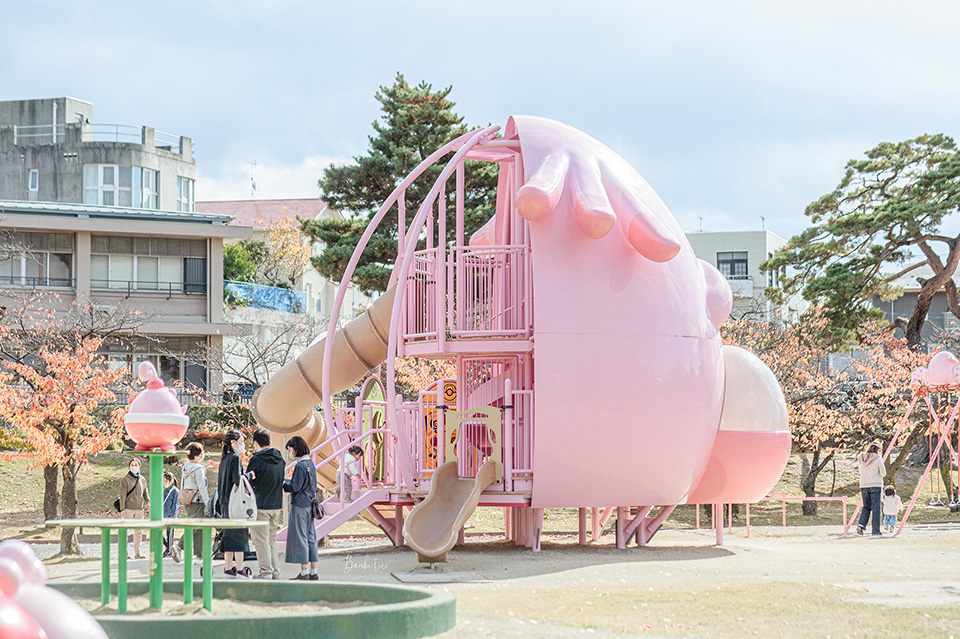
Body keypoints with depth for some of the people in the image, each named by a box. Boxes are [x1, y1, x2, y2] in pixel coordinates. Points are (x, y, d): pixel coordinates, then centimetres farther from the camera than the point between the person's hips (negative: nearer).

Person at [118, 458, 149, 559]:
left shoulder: (142, 480, 13)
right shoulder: (125, 479, -1)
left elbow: (145, 492, 19)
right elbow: (123, 494, -4)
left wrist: (148, 501, -1)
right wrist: (122, 508, -10)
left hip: (139, 509, 5)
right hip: (128, 508, -5)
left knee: (138, 531, 6)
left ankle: (137, 553, 12)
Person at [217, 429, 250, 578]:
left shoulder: (224, 459, 14)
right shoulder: (235, 458, -12)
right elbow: (237, 480, -21)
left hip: (225, 503, 9)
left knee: (229, 535, 10)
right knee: (239, 534, -5)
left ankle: (228, 569, 10)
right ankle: (240, 570, -5)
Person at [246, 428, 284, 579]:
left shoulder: (257, 460, -12)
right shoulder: (279, 459, 7)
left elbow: (248, 483, -4)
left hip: (260, 506, -6)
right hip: (276, 506, 6)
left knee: (261, 540, 0)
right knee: (272, 539, 14)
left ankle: (266, 572, -2)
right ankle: (275, 572, 14)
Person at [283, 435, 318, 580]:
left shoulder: (300, 465, -16)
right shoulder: (310, 463, 12)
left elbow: (295, 487, -17)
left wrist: (283, 484, 0)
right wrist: (288, 481, 16)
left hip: (300, 504, -9)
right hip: (310, 504, 9)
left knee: (300, 537, -4)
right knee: (310, 537, 11)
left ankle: (304, 572, -3)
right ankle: (313, 572, 13)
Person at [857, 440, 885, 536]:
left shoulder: (860, 458, 7)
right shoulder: (878, 458, -7)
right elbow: (883, 473, -3)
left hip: (863, 485, 4)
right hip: (876, 485, -4)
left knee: (866, 507, 15)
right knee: (876, 508, 3)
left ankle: (861, 524, -5)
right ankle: (876, 530, 3)